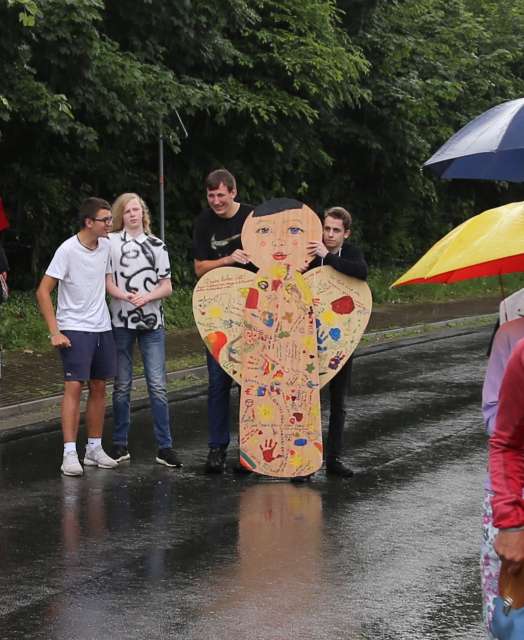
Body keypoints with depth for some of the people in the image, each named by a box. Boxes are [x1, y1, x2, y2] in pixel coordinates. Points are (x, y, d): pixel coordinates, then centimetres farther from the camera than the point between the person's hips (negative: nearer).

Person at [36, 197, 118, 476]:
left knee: (99, 387, 11)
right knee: (74, 386, -13)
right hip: (74, 329, -7)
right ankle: (70, 454, -13)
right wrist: (55, 332, -18)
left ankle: (94, 448, 21)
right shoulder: (68, 250, -16)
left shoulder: (106, 246, 3)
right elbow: (43, 292, -14)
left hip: (102, 328, 7)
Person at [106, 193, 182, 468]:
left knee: (158, 385, -4)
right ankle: (120, 444, 14)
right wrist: (126, 296, -19)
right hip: (121, 321, -1)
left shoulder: (157, 245, 10)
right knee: (122, 385, 5)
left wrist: (147, 297, -11)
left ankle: (165, 446, -2)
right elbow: (107, 281, -1)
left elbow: (167, 286, 8)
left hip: (152, 322, 1)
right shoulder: (111, 242, 3)